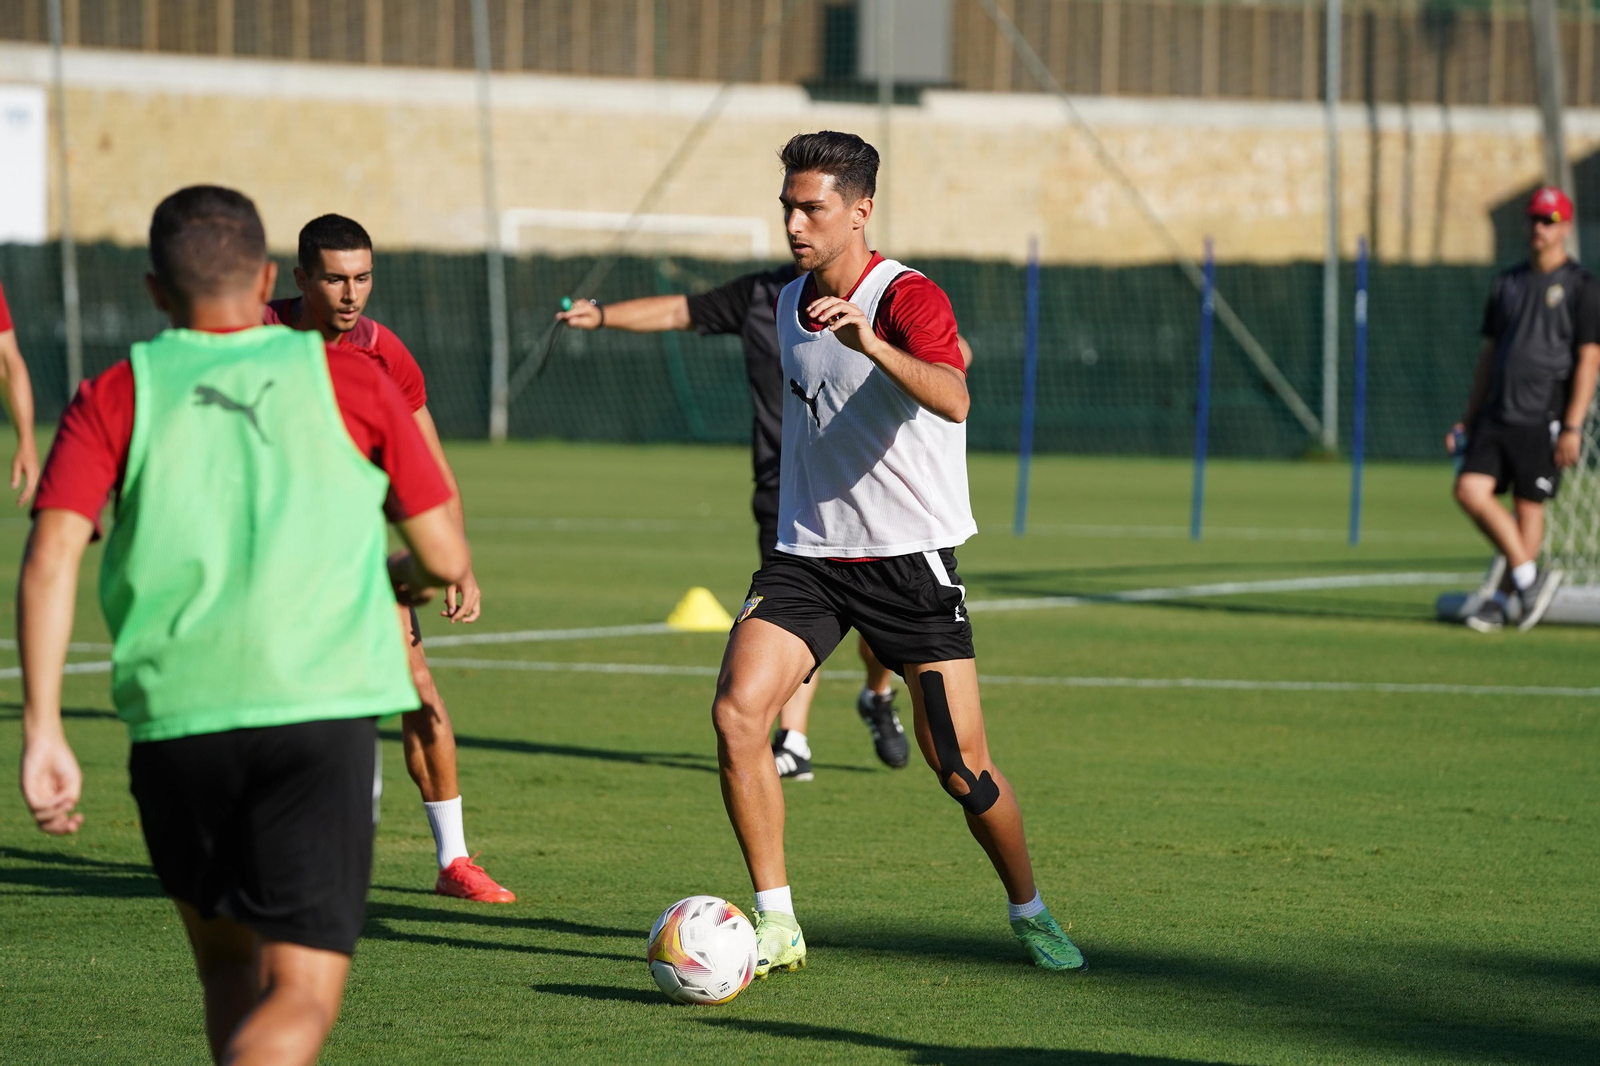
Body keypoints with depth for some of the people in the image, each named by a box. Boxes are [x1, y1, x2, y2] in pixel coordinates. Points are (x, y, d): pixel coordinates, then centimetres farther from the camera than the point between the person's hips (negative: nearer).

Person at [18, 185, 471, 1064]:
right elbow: (446, 560, 12)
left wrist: (41, 731, -7)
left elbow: (51, 554, -5)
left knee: (227, 967, 23)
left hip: (171, 723, 2)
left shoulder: (115, 399, 10)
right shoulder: (347, 379, 10)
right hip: (319, 711, -2)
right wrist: (399, 575, 35)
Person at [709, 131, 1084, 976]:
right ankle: (775, 926, -9)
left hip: (910, 557, -5)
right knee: (737, 710, -17)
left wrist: (871, 343, -49)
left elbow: (952, 399, -35)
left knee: (959, 765, -3)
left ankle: (1030, 912, 23)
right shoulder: (789, 304, 8)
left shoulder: (908, 300, -14)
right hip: (807, 553, 5)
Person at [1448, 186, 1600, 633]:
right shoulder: (1507, 283, 15)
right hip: (1497, 413, 6)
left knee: (1528, 507, -3)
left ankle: (1506, 598, 8)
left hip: (1543, 419, -6)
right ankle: (1528, 579, 2)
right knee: (1470, 490, -8)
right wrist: (1470, 418, 15)